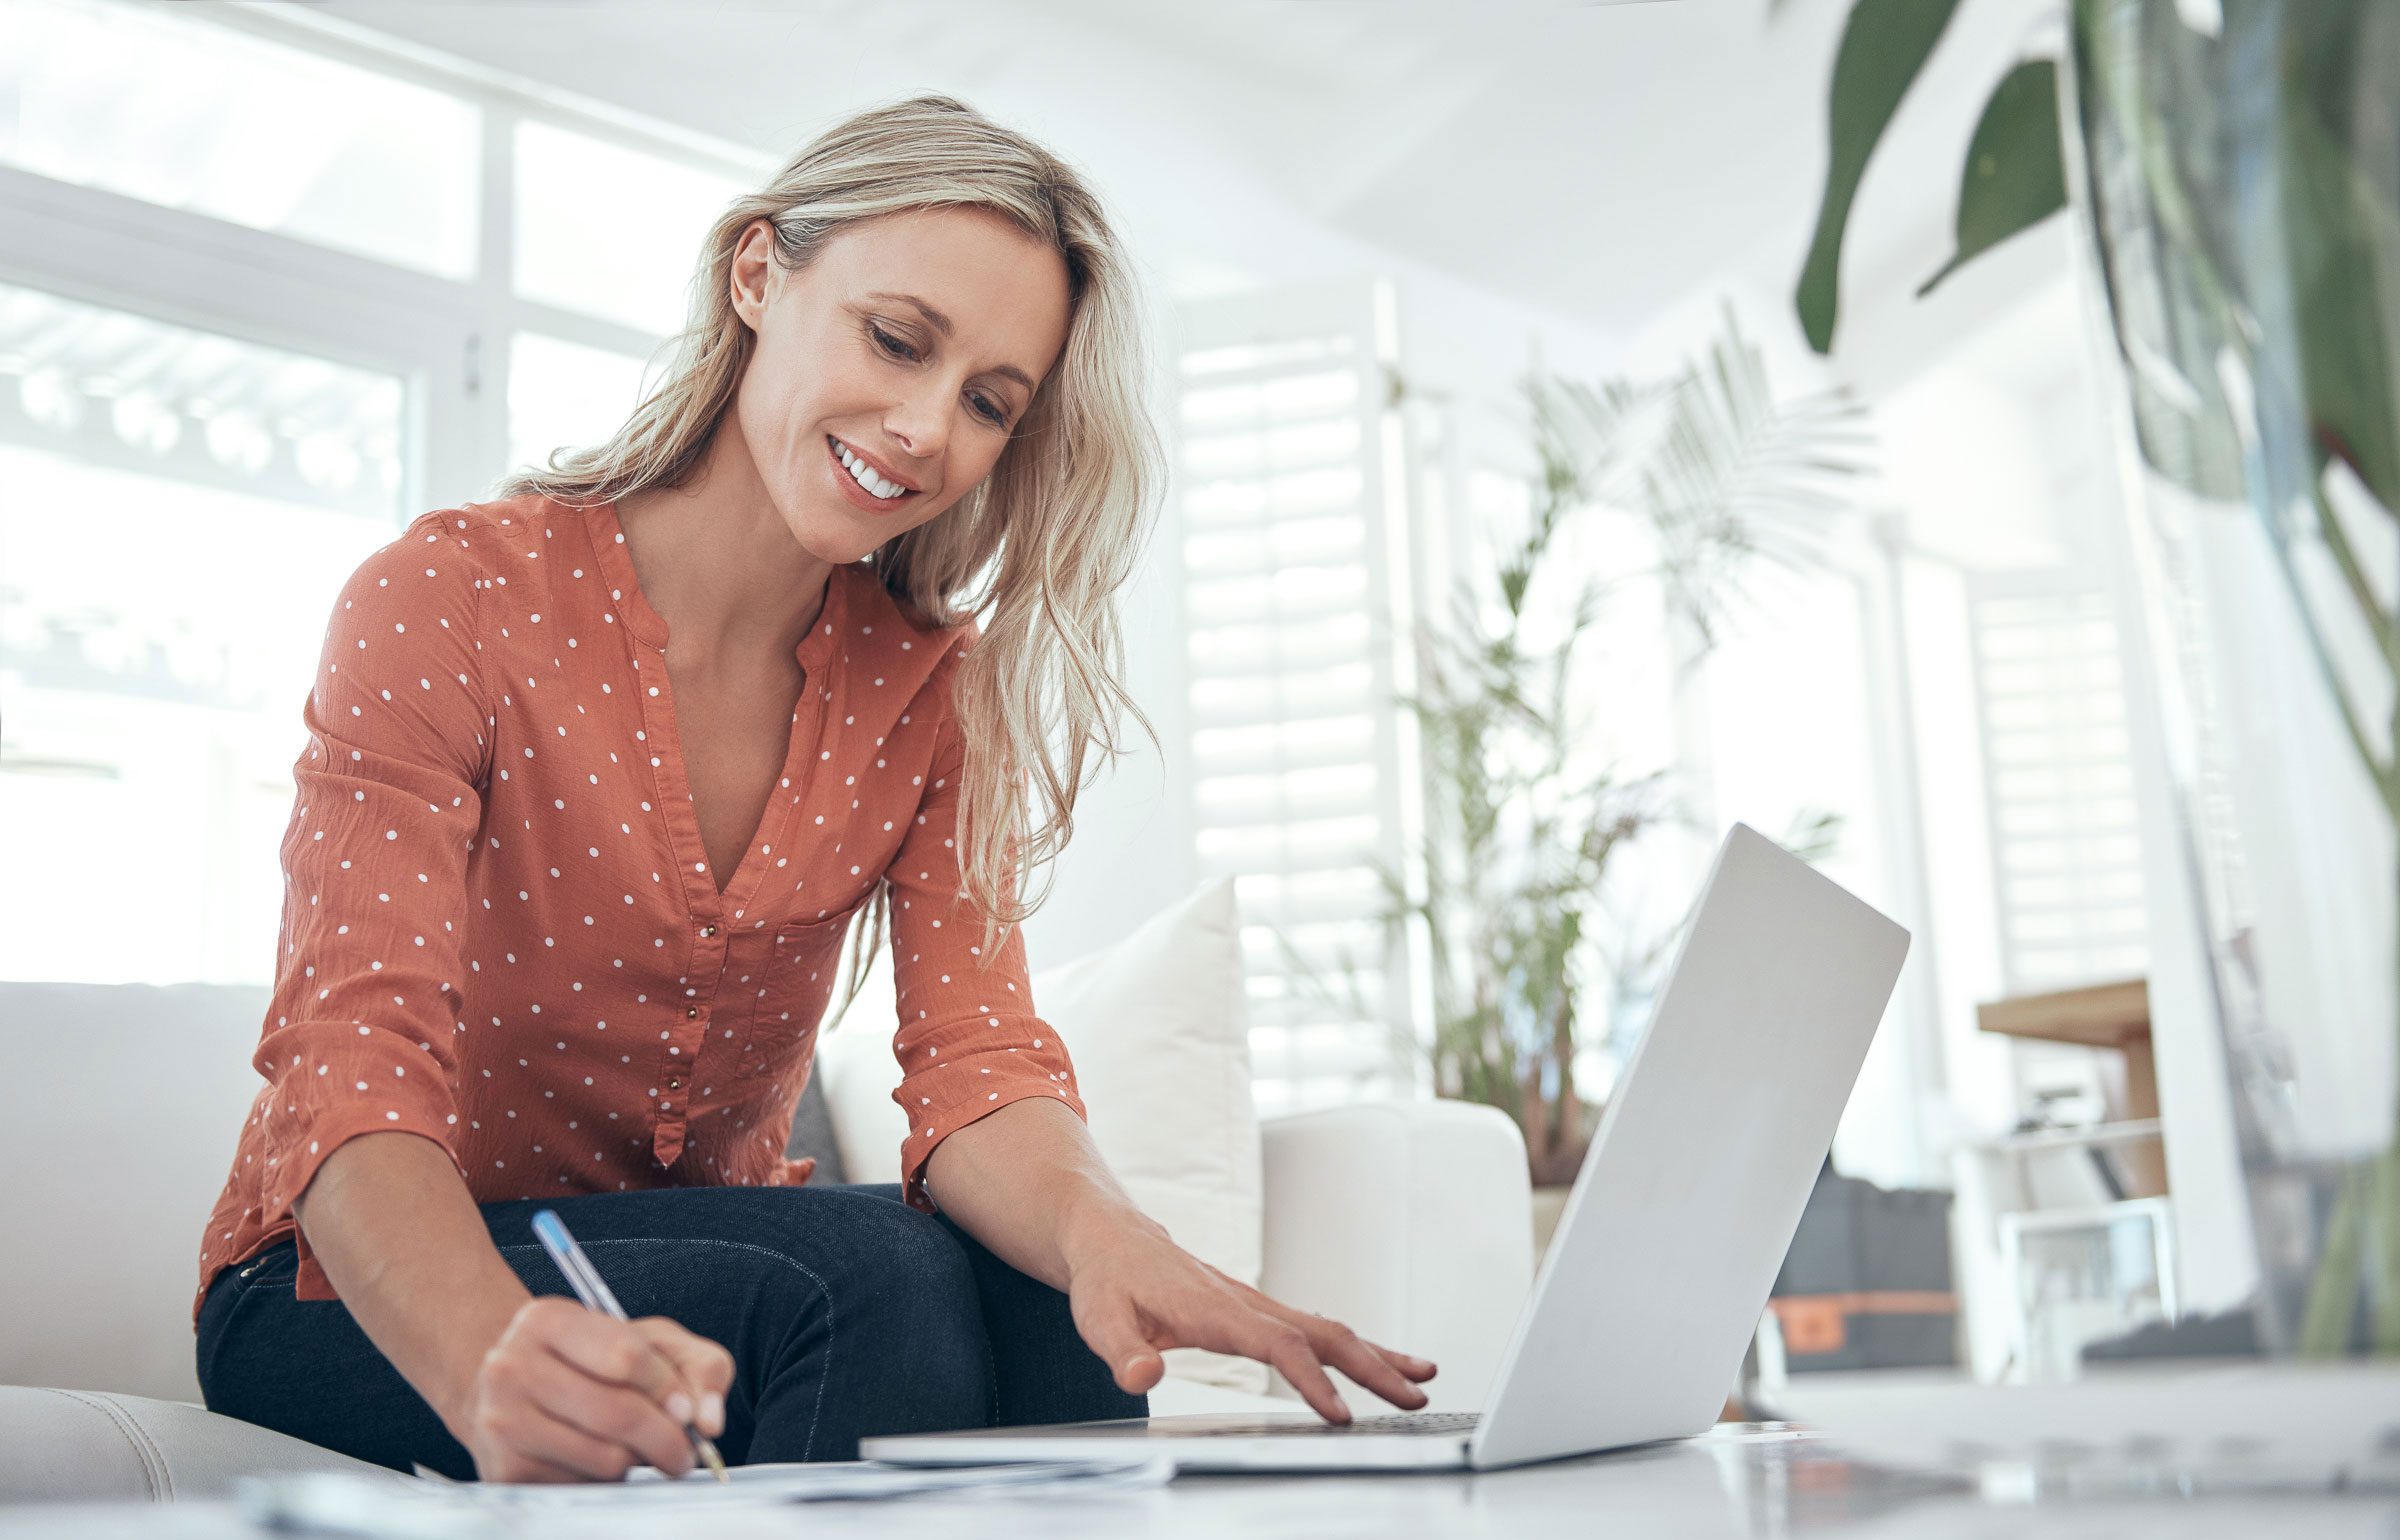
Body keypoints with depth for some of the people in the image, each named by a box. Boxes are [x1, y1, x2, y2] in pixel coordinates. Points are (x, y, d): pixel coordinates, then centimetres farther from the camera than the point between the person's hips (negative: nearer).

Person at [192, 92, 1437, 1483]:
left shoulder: (928, 687, -3)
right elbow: (363, 1077, -27)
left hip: (708, 1241, 4)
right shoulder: (447, 603, -17)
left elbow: (977, 1065, -15)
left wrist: (1102, 1232, -40)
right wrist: (497, 1363, -49)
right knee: (874, 1280, -31)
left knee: (1042, 1298, -27)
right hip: (368, 1298, -4)